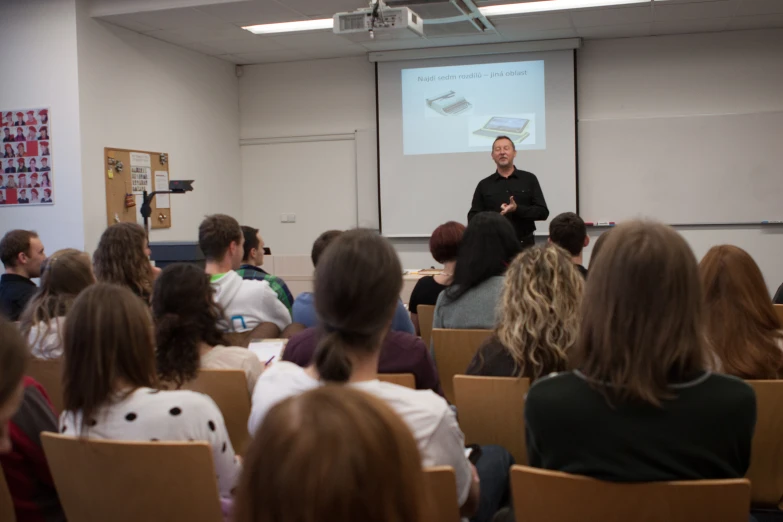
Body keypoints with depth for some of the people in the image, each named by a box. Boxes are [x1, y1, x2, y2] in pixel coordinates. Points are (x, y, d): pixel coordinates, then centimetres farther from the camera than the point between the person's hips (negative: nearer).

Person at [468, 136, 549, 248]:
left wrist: (517, 209, -16)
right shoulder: (484, 185, 8)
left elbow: (543, 212, 0)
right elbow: (473, 218, 5)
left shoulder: (529, 179, 6)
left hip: (525, 245, 0)